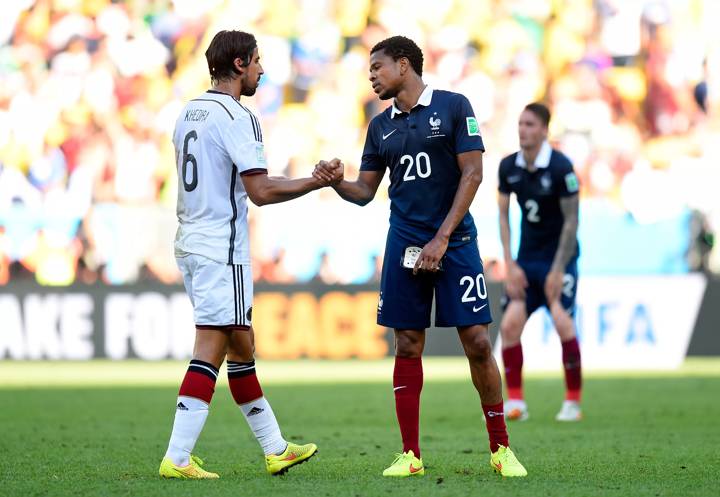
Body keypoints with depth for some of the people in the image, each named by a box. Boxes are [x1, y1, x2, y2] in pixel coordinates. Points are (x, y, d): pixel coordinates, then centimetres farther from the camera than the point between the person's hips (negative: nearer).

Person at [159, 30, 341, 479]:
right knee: (211, 350, -9)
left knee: (241, 344, 15)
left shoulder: (189, 114, 13)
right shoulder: (236, 118, -14)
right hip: (222, 248, -9)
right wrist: (319, 181, -10)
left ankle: (275, 449, 22)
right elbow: (261, 191, -18)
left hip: (190, 241, 9)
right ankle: (177, 458, -13)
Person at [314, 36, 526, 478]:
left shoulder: (453, 106, -3)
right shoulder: (381, 126, 12)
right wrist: (335, 181, -8)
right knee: (408, 346, 2)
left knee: (477, 342, -6)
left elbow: (472, 173, -7)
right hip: (405, 242, 4)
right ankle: (410, 455, 7)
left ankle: (501, 449, 5)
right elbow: (365, 191, 15)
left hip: (454, 241, -4)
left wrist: (442, 238, -12)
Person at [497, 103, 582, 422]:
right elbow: (503, 215, 6)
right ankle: (515, 401, 0)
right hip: (526, 260, 5)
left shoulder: (561, 167, -16)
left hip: (559, 258, -5)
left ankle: (573, 402, -5)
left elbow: (571, 221, -13)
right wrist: (510, 265, -2)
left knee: (563, 323, -17)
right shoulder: (508, 166, -1)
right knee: (510, 324, -8)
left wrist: (557, 270, -15)